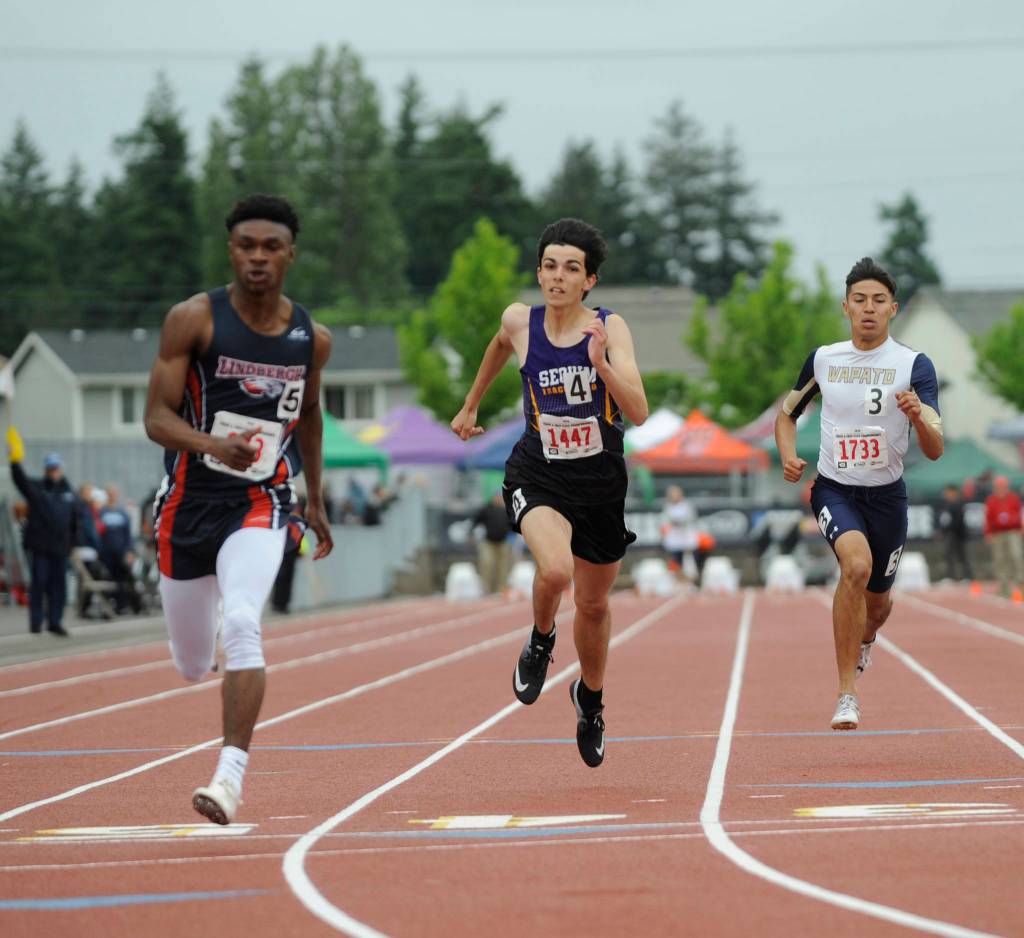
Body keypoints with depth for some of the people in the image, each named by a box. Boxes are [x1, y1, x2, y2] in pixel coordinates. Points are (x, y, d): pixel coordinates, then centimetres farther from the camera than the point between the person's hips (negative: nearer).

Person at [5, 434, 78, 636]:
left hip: (60, 546, 3)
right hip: (39, 545, -3)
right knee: (38, 583, -4)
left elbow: (74, 522, 16)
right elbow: (20, 480, -15)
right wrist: (15, 462, -31)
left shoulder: (68, 493, 12)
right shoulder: (35, 488, 4)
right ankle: (35, 621, 0)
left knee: (58, 584, 4)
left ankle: (55, 621, 10)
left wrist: (71, 543, 12)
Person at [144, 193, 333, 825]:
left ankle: (232, 773, -26)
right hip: (191, 500, 0)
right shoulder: (194, 320, -8)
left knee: (242, 624, -27)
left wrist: (316, 501, 24)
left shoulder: (311, 339, 1)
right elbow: (157, 418, -12)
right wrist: (212, 444, -32)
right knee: (192, 665, 12)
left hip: (260, 506, 0)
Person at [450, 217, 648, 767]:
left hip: (601, 480, 1)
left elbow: (638, 413, -22)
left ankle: (590, 698, 45)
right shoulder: (520, 322, -8)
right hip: (538, 475, -1)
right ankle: (540, 642, 3)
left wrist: (602, 363, -36)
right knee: (555, 569, -31)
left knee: (593, 604, 16)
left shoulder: (610, 328, -13)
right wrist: (470, 406, 28)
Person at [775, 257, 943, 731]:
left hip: (887, 495, 1)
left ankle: (864, 638, 55)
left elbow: (935, 450, -16)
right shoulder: (823, 359, 0)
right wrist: (789, 458, -2)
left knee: (877, 602, 15)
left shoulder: (914, 365, -8)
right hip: (834, 490, -1)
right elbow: (788, 413, 17)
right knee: (857, 565, -30)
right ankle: (847, 692, -25)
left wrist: (918, 417, -37)